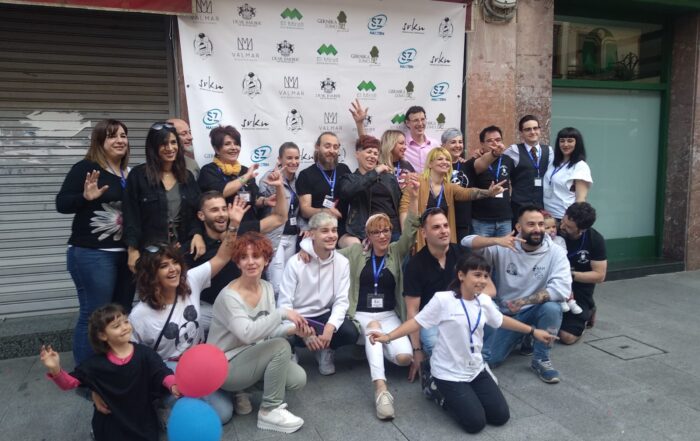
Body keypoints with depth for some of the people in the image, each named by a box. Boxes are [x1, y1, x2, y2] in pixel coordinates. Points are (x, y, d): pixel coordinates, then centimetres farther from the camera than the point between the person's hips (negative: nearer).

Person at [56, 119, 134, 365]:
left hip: (125, 253, 7)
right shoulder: (86, 168, -8)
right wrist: (86, 197, -30)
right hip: (91, 254, -7)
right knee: (94, 316, -4)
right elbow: (61, 204, -13)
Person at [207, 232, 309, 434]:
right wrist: (282, 312, -34)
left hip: (251, 356, 7)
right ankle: (269, 411, -12)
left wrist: (293, 328, -18)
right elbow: (248, 334, -37)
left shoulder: (267, 288, 0)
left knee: (298, 379, -11)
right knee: (281, 346, -28)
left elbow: (268, 328, 1)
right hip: (225, 366, -7)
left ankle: (250, 385, 12)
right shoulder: (229, 296, -24)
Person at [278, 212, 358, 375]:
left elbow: (341, 300, -8)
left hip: (324, 314, 3)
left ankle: (324, 350, 9)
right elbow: (284, 303, -17)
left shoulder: (342, 262, -5)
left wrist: (330, 326, -28)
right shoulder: (296, 263, -16)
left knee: (351, 333, -23)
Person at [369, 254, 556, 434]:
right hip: (449, 373, -6)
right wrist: (388, 336, -28)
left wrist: (533, 331, 21)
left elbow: (501, 320, 15)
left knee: (501, 417, 5)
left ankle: (460, 397, 26)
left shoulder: (485, 301, -2)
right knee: (475, 423, -9)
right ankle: (441, 394, 16)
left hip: (476, 370, 6)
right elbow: (417, 322, -17)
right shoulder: (443, 299, -21)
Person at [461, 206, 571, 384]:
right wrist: (496, 241, -36)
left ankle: (541, 359, -11)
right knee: (486, 359, -12)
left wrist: (524, 301, -30)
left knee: (552, 307, -34)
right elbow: (466, 242, -19)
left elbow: (561, 289, -28)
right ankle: (518, 336, 20)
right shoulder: (504, 248, -11)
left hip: (535, 310, -1)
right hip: (505, 313, 1)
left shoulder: (555, 252, -14)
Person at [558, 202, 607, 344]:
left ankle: (587, 313, 19)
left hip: (580, 287, -1)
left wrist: (570, 275, -26)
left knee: (567, 337, -12)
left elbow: (599, 276, -13)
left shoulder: (595, 240, -17)